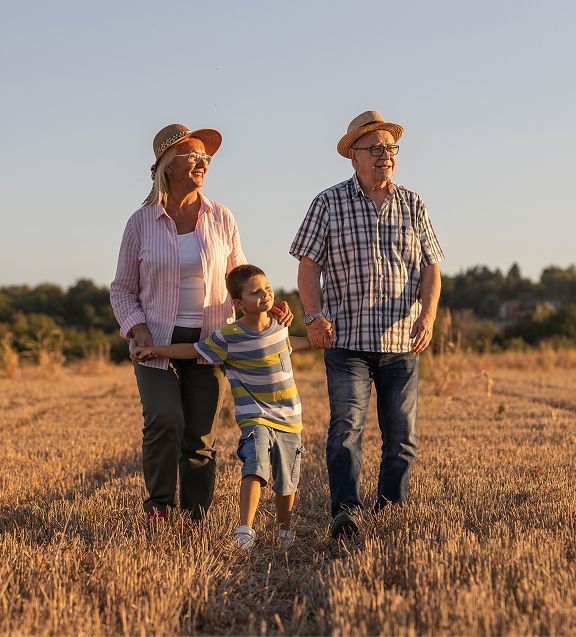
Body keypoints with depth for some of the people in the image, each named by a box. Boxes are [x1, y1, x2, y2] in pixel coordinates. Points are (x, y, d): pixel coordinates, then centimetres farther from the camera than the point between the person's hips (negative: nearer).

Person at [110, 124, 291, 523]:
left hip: (208, 341, 1)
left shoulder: (221, 219, 3)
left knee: (200, 437, 0)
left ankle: (197, 516, 16)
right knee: (165, 419, -21)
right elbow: (122, 289, 8)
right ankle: (159, 502, 0)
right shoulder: (142, 223, 0)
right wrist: (136, 327, -9)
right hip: (157, 342, -1)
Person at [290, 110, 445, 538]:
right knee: (347, 427, -14)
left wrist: (428, 315, -9)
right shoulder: (329, 203, 2)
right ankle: (346, 512, -19)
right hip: (348, 340, -3)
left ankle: (391, 512, 19)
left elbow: (430, 266, 7)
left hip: (402, 342, 3)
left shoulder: (412, 205, 10)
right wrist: (314, 315, -14)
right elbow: (308, 264, 0)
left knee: (402, 435, 7)